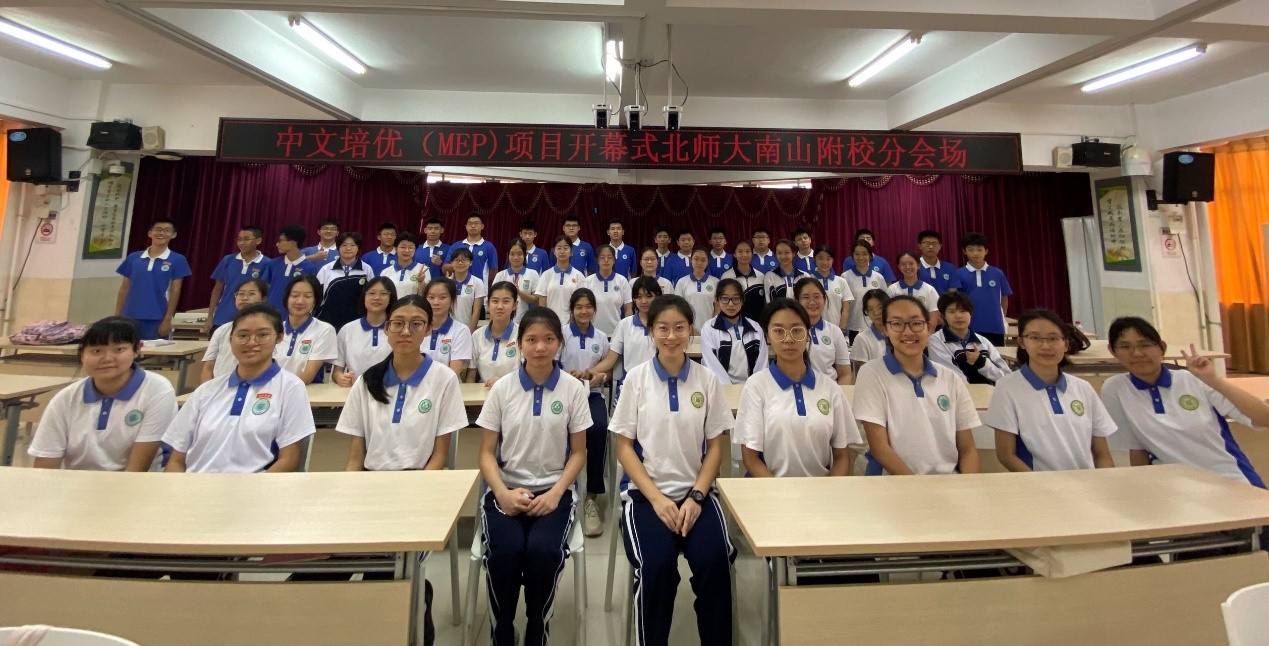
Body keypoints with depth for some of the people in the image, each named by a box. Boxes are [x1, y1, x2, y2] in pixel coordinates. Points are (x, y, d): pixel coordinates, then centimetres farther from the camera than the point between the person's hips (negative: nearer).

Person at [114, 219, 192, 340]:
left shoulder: (177, 260, -1)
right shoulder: (133, 257, 8)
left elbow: (175, 291, -4)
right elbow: (125, 288, 12)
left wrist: (167, 320, -8)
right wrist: (117, 316, 7)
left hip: (157, 320, -3)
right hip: (129, 318, 3)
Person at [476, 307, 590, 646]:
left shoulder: (573, 388, -1)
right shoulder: (502, 388, 1)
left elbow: (578, 453, 2)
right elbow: (487, 452, 2)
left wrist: (555, 493, -13)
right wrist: (503, 492, -15)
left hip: (554, 490, 0)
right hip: (506, 490, 1)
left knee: (543, 551, -27)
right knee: (505, 551, -26)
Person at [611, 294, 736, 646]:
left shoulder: (707, 380, 2)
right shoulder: (636, 378, -2)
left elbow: (715, 447, 5)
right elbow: (624, 447, -1)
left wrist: (696, 496, -9)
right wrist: (657, 498, -12)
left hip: (696, 492, 1)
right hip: (646, 493, -1)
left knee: (714, 561, -22)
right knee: (656, 564, -25)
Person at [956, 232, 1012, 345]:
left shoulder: (997, 273, 3)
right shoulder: (959, 274, -2)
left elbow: (1004, 298, 13)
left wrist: (1001, 318, 13)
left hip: (995, 327, 2)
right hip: (969, 327, -2)